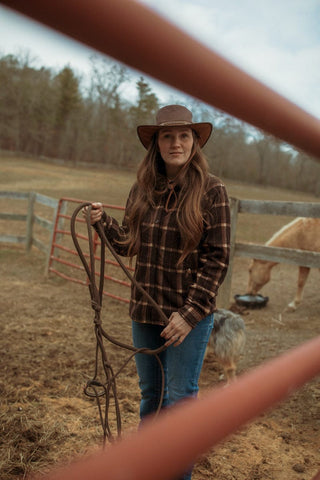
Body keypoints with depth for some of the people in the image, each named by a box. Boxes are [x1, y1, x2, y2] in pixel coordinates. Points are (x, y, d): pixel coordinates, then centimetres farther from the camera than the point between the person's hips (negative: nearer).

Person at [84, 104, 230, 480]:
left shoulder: (211, 191, -11)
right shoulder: (142, 190, 2)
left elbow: (217, 259, -12)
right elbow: (129, 245, 10)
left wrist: (191, 313, -16)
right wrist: (103, 223, -8)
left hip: (190, 315, -4)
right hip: (144, 310, 5)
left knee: (179, 399, 7)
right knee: (150, 394, 20)